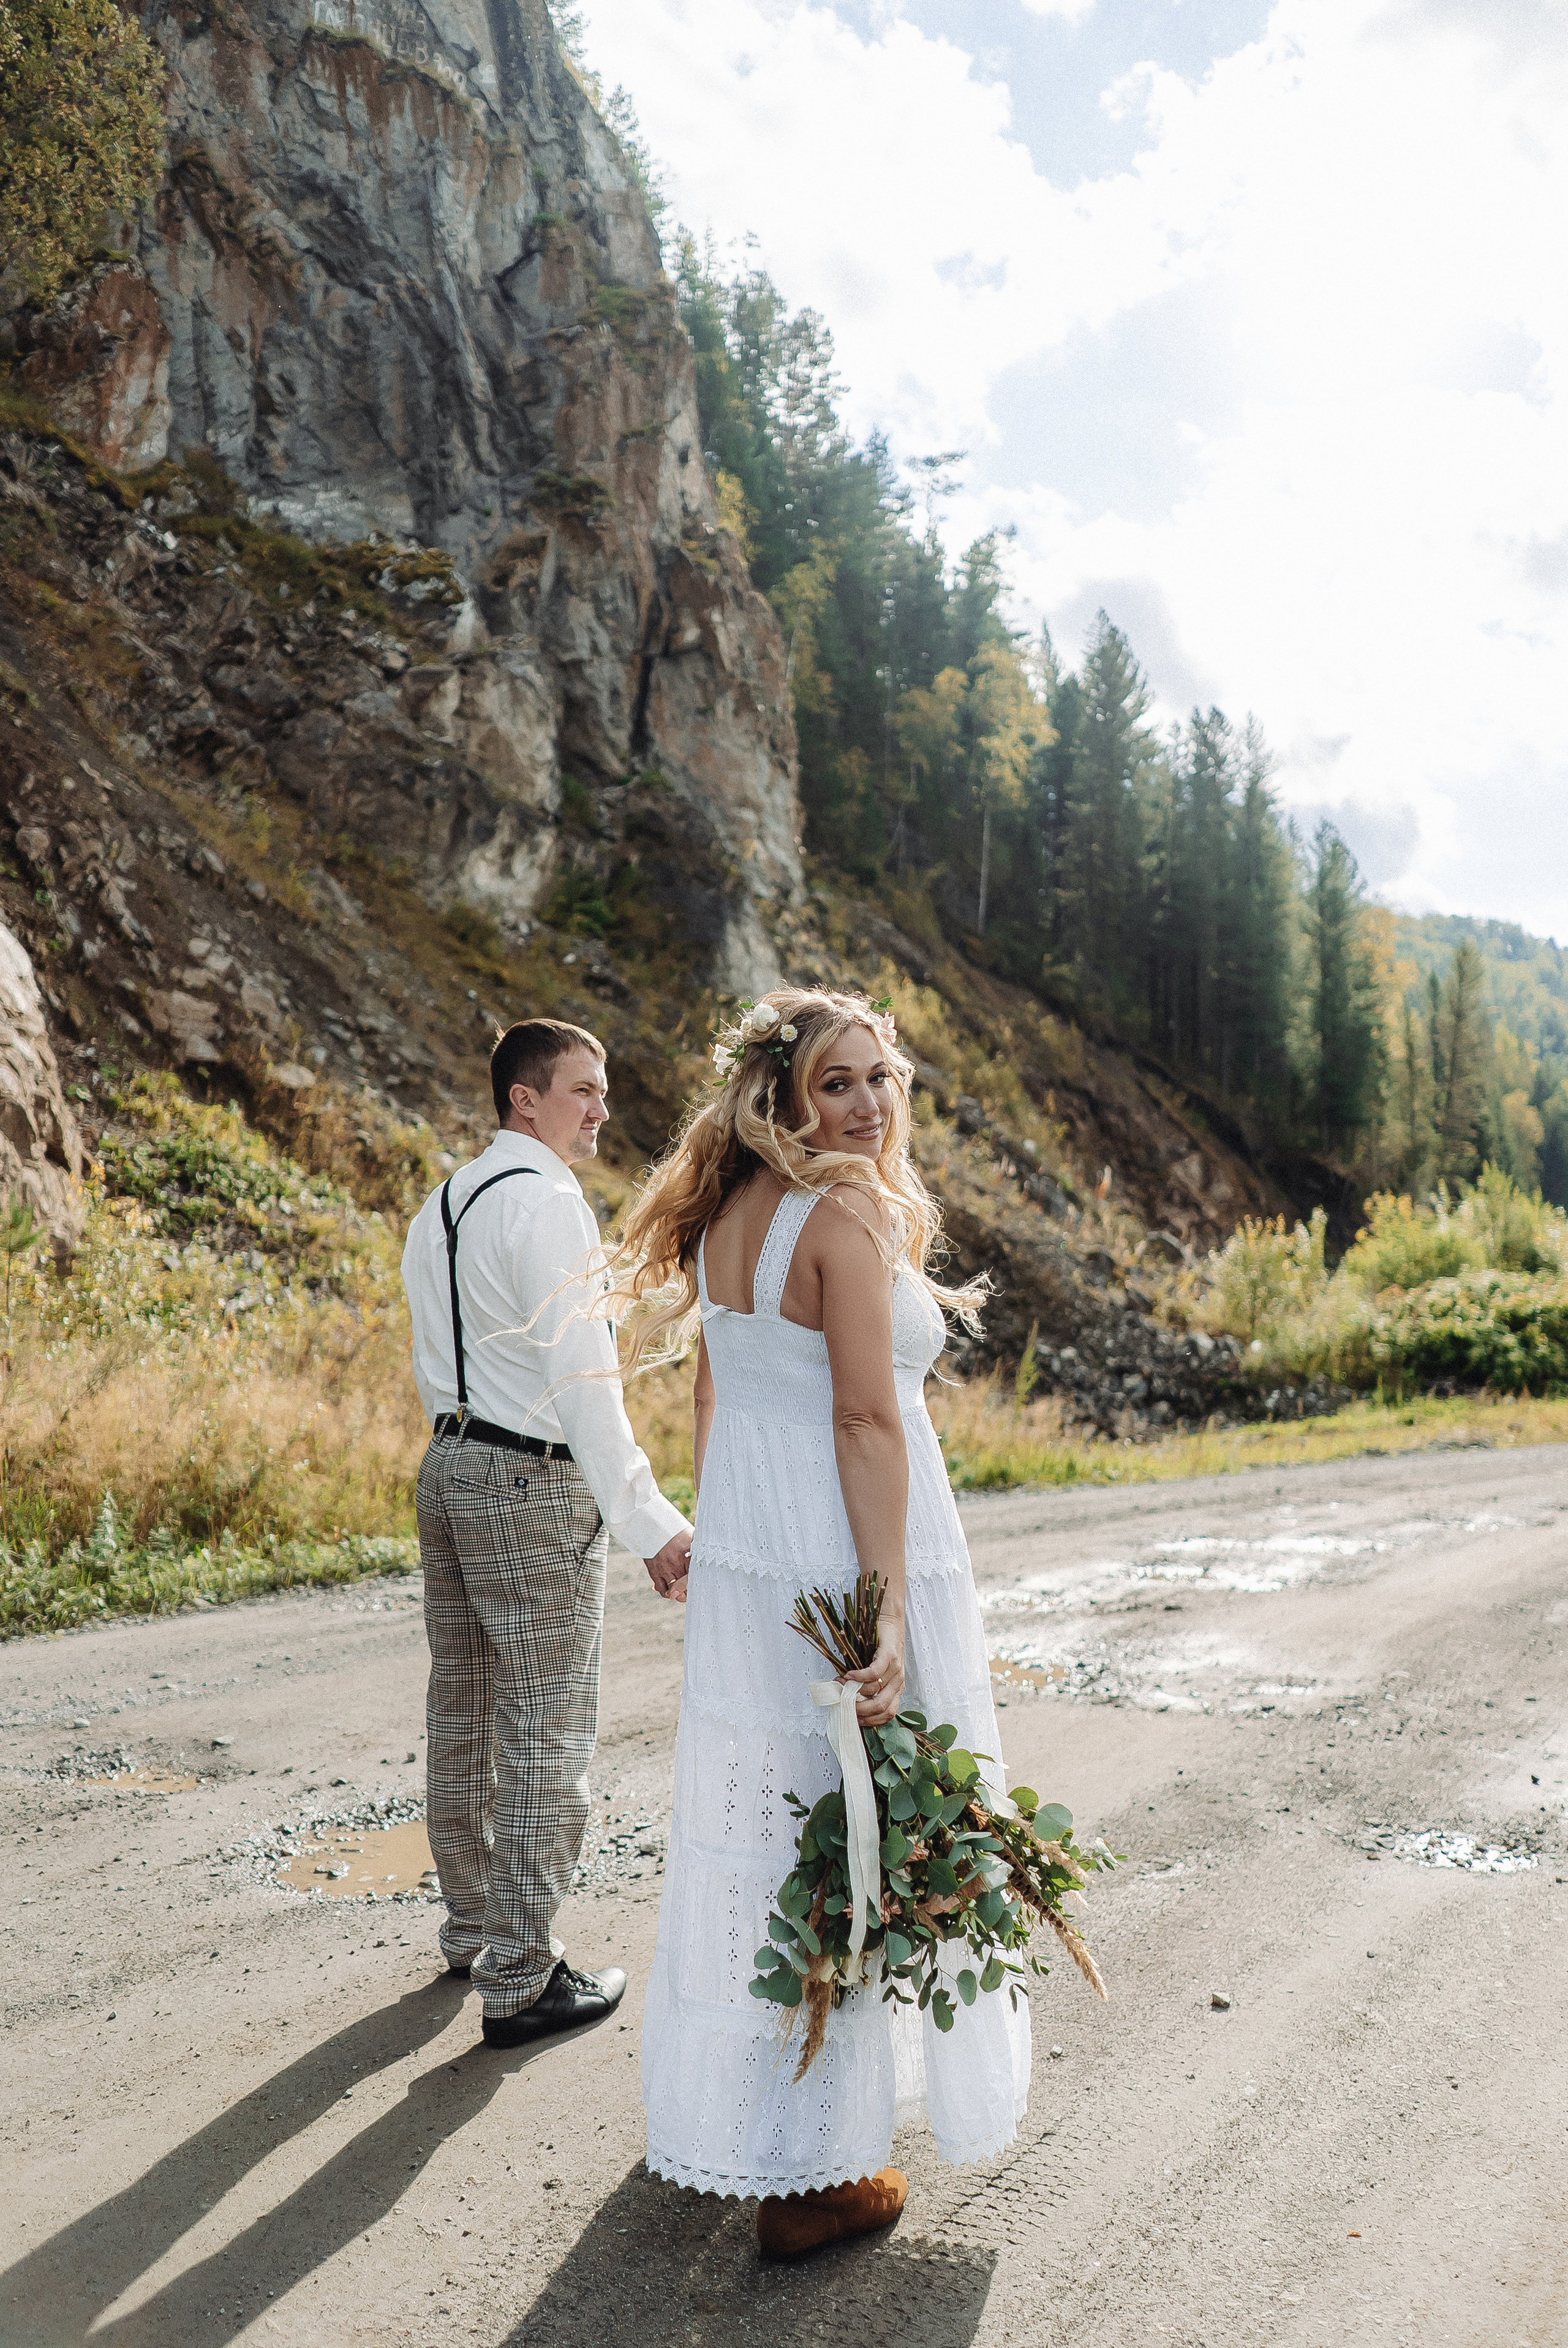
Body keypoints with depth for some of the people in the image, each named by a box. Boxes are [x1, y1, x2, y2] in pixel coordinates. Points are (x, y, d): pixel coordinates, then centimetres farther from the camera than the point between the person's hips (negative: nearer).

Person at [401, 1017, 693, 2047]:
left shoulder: (442, 1205, 12)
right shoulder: (547, 1201, -17)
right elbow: (582, 1378, -24)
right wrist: (649, 1524, -24)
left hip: (448, 1465, 9)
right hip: (535, 1483, -9)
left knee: (464, 1716, 19)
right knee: (547, 1731, 1)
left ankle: (471, 1924, 35)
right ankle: (523, 1979, 9)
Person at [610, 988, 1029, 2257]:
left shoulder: (721, 1216, 8)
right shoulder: (850, 1214, -17)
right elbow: (867, 1422, -21)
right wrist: (885, 1613, -21)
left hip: (741, 1551, 8)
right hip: (843, 1555, -8)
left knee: (755, 1819, 20)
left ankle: (745, 2113, 41)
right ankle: (815, 2171, 18)